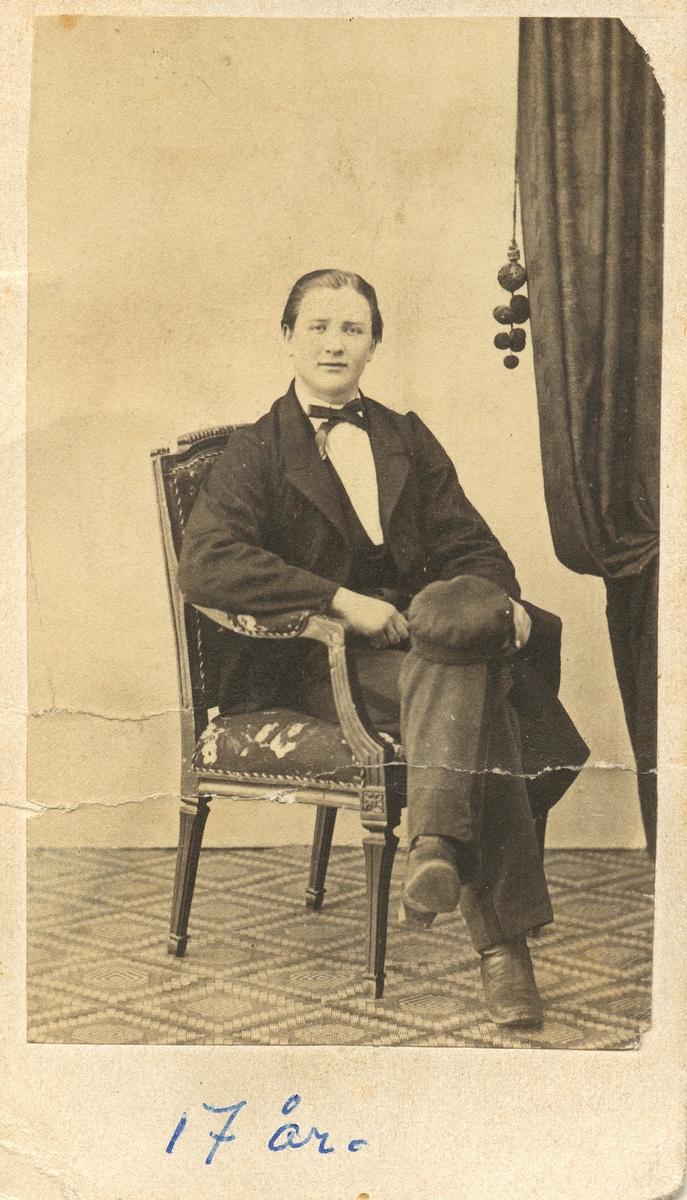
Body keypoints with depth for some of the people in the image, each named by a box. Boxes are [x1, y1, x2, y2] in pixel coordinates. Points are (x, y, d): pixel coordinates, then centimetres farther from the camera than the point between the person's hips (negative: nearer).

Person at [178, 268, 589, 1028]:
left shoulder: (408, 440, 21)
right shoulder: (256, 452, 6)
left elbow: (468, 545, 15)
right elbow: (204, 565, -11)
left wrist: (502, 602, -10)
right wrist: (342, 601, -20)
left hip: (419, 634, 4)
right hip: (316, 665, -4)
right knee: (467, 687, -32)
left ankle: (436, 839, -43)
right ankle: (500, 943, -35)